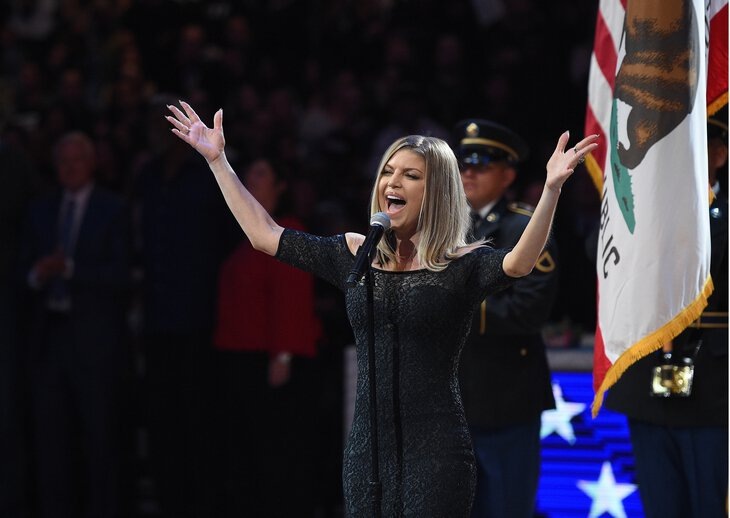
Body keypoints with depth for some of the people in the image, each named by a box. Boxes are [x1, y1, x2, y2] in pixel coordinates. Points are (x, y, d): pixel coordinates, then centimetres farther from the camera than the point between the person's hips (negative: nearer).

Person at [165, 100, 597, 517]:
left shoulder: (461, 265, -3)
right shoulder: (355, 255, 11)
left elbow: (519, 263, -23)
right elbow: (265, 235, 16)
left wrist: (552, 188, -36)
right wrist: (218, 161, 17)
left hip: (435, 454, -5)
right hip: (367, 448, 5)